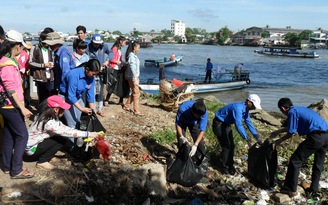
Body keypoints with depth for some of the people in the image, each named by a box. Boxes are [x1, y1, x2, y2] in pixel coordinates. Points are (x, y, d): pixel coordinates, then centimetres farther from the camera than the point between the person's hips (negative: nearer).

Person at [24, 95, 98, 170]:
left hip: (35, 142, 9)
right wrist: (88, 134, -30)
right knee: (61, 140, -17)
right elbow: (66, 132, -31)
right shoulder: (49, 123, -30)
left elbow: (64, 128, -1)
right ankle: (42, 162, -7)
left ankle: (47, 156, 12)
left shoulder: (51, 117, -2)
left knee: (63, 138, -1)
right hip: (31, 148, -9)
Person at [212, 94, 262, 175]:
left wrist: (257, 136, -3)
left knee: (231, 146, 9)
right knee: (226, 146, -8)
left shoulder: (246, 109, -3)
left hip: (226, 124, 9)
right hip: (219, 124, -9)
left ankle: (230, 166, 21)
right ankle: (224, 168, 5)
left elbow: (249, 123, 3)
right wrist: (246, 138, -42)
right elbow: (238, 125, -40)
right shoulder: (238, 108, -32)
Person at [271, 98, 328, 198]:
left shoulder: (292, 112, -3)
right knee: (318, 165, 19)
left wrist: (280, 140, 15)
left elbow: (291, 133, -2)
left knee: (295, 161, 3)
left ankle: (291, 189, 9)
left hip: (316, 136, -9)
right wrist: (278, 131, 48)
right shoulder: (300, 109, 25)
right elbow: (292, 127, 39)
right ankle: (313, 191, 28)